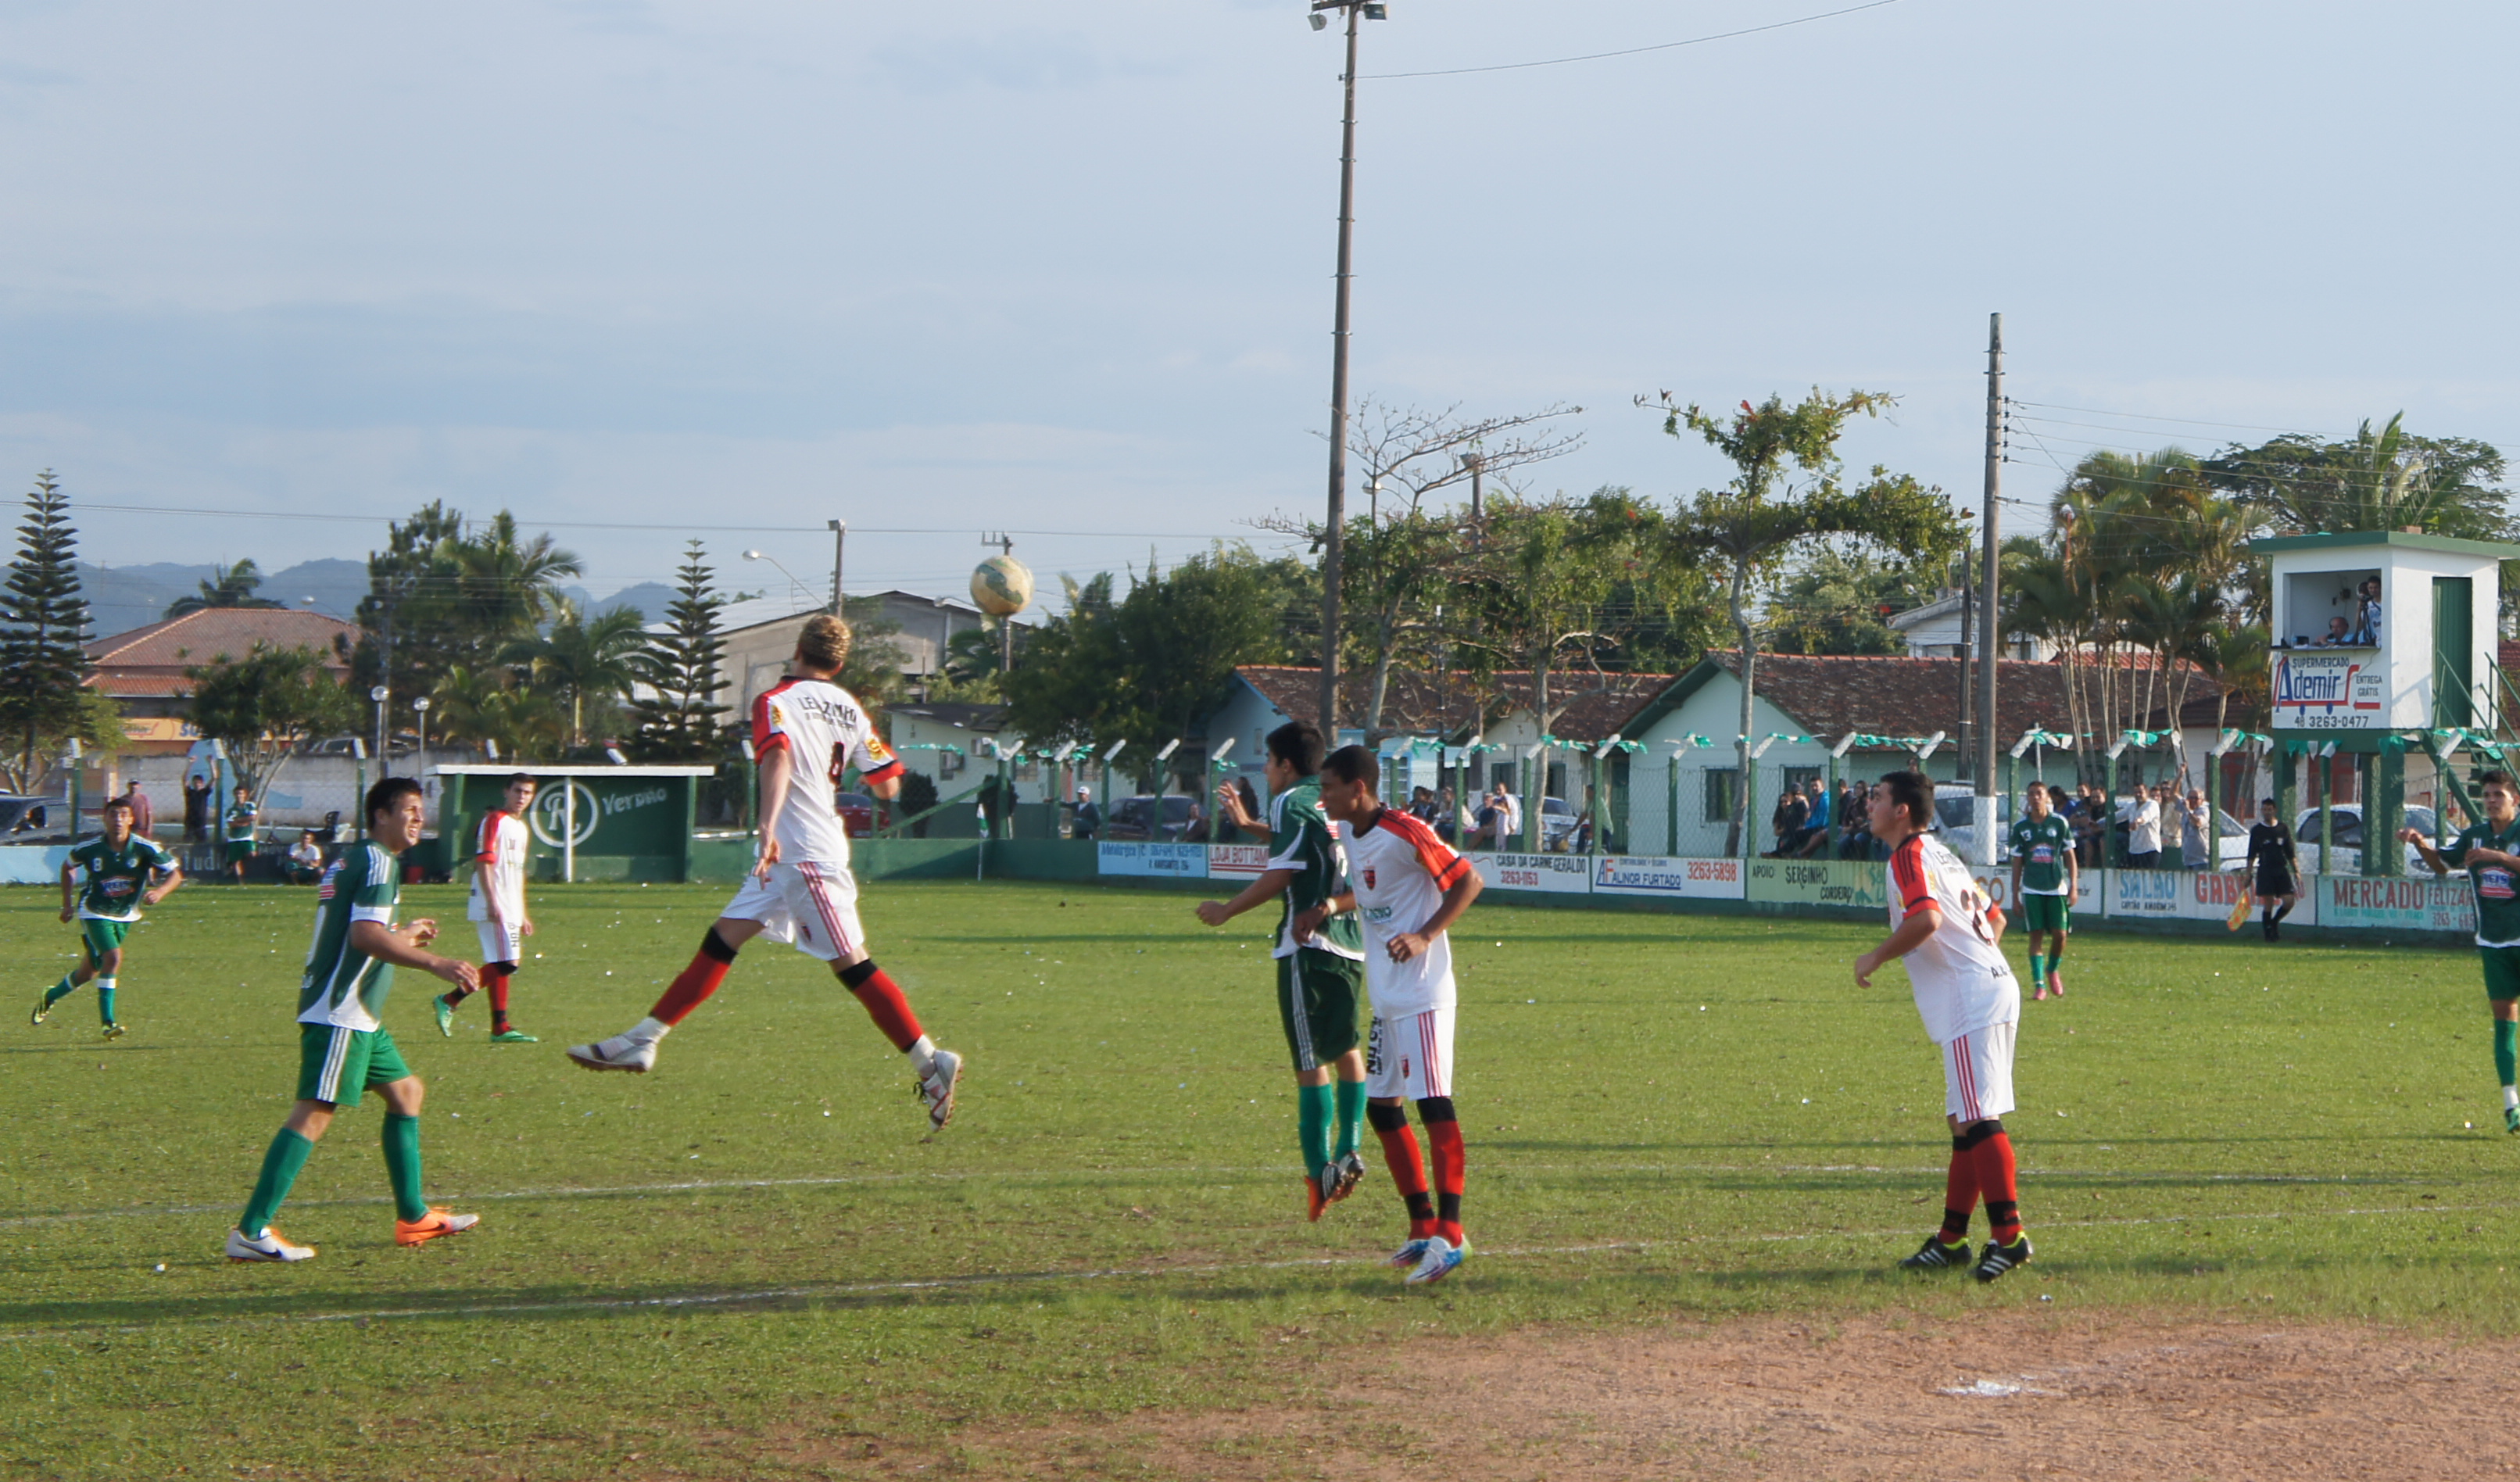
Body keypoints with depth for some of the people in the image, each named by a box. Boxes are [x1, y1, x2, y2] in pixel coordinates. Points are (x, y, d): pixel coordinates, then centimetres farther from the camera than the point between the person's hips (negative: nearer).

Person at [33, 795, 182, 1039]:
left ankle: (49, 998, 40)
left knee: (90, 971, 14)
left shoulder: (145, 849, -17)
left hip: (125, 916, 3)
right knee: (114, 958, -24)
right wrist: (67, 903, 7)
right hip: (95, 913, -3)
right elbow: (68, 867, 6)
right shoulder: (90, 849, -15)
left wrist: (160, 892, -32)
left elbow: (175, 874, -12)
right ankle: (107, 1022, -18)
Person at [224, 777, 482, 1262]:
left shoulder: (350, 859, 20)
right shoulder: (378, 861, -10)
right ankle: (251, 1232, -20)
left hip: (357, 1016, 11)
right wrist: (435, 963, -26)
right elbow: (364, 935, -23)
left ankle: (413, 1217, 23)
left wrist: (404, 936, 38)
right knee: (315, 1113, -15)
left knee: (407, 1092, 19)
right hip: (340, 1014, -11)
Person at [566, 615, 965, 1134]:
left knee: (853, 966, -9)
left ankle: (932, 1066, -11)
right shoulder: (850, 709, 12)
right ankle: (641, 1042, 10)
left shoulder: (777, 702, -7)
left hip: (806, 856, -8)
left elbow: (778, 759, -26)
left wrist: (769, 831, -38)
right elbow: (888, 786, 11)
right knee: (721, 941, 9)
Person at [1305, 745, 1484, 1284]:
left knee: (1433, 1103, -12)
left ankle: (1450, 1233, -13)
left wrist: (1425, 936, -21)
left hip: (1423, 993, -10)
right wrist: (1332, 906, 9)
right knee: (1382, 1107, 11)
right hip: (1385, 997, 10)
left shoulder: (1404, 832, -15)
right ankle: (1423, 1229, 19)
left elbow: (1468, 881, -13)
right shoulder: (1351, 834, 11)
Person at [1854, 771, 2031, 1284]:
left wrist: (1875, 958, -13)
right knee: (1963, 1121, 14)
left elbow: (1926, 918, -25)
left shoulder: (1909, 856, -8)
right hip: (1992, 988, 11)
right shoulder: (1939, 854, 23)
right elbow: (1994, 918, 27)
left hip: (1971, 1001, -11)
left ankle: (2008, 1236, -18)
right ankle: (1951, 1241, 19)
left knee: (1977, 1120, -14)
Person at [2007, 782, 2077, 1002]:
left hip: (2057, 888, 0)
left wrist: (2073, 886, -3)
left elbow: (2070, 856, 6)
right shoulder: (2021, 826, 4)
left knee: (2060, 934, -5)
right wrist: (2015, 896, 6)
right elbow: (2017, 863, 8)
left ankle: (2052, 970, 24)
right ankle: (2039, 985, 1)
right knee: (2036, 935, -4)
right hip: (2032, 890, 0)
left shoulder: (2060, 823, 2)